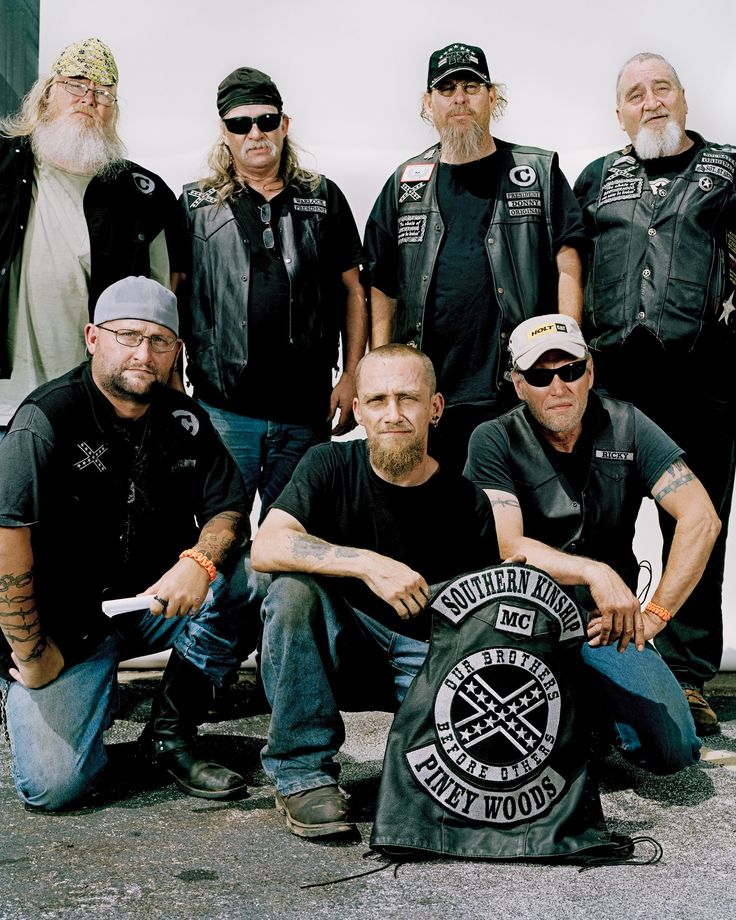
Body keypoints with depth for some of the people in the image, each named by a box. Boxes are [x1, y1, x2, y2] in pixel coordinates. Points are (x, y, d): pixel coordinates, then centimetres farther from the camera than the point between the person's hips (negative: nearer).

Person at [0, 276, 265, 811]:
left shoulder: (186, 420, 1)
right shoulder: (48, 418, -15)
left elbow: (229, 509, 1)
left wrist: (199, 562, -23)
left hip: (153, 605, 5)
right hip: (65, 624, -4)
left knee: (243, 579, -23)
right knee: (55, 785, -17)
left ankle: (172, 734, -6)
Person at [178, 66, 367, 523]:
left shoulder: (323, 198, 10)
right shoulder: (197, 204, 6)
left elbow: (353, 291, 11)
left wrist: (352, 377, 3)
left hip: (306, 414, 1)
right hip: (223, 410, -1)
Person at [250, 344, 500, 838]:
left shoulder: (466, 501, -5)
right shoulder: (332, 465, -8)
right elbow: (265, 547, -24)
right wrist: (368, 564, -34)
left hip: (427, 655, 0)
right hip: (339, 650, 0)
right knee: (293, 588, -30)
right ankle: (304, 775, -19)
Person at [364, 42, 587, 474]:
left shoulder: (539, 172, 10)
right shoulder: (407, 183, 14)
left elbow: (568, 268, 3)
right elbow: (382, 288, 13)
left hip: (518, 391, -1)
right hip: (425, 394, 2)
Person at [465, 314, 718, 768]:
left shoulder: (625, 425, 0)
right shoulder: (495, 440, -6)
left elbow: (702, 518, -7)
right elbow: (508, 547, -16)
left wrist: (653, 616, -12)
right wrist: (595, 572, -30)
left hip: (606, 624, 2)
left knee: (673, 749, -17)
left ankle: (590, 708, 18)